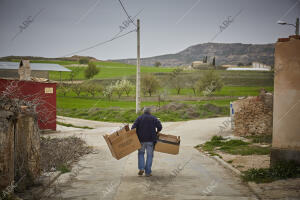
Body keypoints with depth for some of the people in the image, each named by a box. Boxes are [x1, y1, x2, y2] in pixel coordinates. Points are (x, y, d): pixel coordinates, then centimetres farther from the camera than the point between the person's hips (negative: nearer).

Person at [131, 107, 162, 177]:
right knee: (149, 155, 6)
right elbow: (160, 127, -7)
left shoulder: (139, 118, 6)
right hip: (150, 139, 0)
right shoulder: (154, 118, 6)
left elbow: (133, 127, -6)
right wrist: (156, 133, 10)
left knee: (141, 153, 17)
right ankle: (148, 172, 3)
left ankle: (141, 168, 0)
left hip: (141, 139, 1)